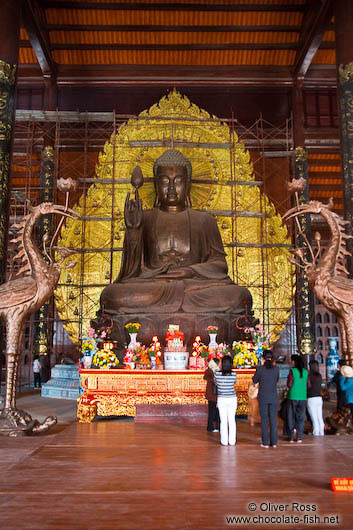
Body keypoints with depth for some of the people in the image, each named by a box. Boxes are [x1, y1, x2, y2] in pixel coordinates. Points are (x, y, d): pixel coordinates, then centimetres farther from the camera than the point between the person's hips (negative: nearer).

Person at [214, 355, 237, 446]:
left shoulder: (217, 374, -11)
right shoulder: (234, 374, -10)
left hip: (221, 399, -1)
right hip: (232, 399, 1)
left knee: (223, 421, 6)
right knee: (232, 420, 9)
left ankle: (224, 441, 10)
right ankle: (232, 441, 14)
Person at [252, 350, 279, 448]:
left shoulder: (260, 369, -11)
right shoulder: (276, 368, -3)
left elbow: (254, 380, 4)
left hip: (263, 397, -2)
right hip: (273, 397, 2)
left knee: (264, 420, 4)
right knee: (273, 419, 10)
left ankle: (265, 443, 6)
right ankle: (274, 442, 13)